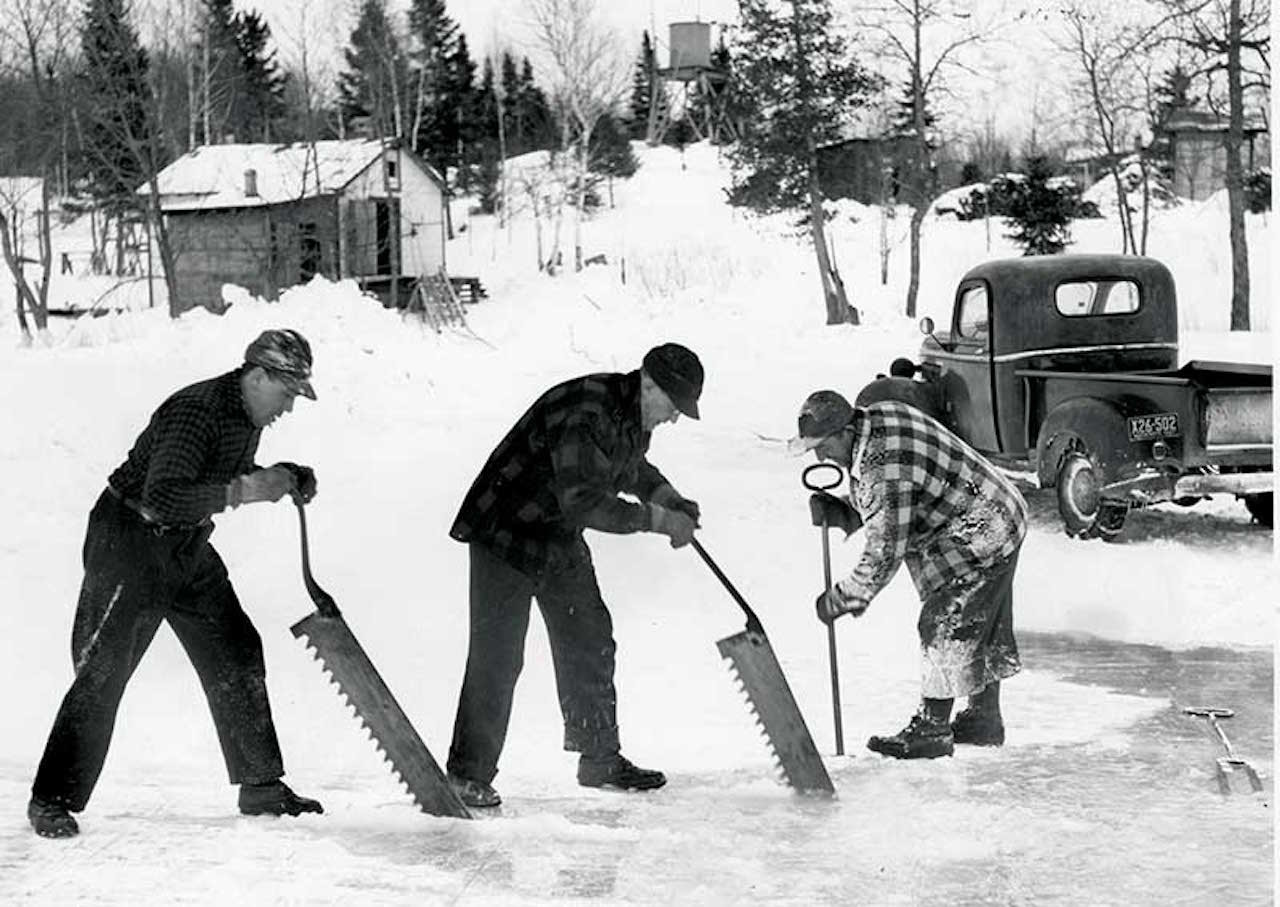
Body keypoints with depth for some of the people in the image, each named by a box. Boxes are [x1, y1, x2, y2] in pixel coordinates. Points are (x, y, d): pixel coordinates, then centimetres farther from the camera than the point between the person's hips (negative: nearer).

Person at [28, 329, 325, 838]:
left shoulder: (249, 416, 3)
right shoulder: (195, 411, -27)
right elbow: (161, 498, -37)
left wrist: (281, 477, 4)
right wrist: (242, 491, -37)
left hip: (188, 550, 9)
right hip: (128, 544, -9)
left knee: (237, 658, 7)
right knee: (102, 672, -10)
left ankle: (262, 789, 17)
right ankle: (53, 800, -2)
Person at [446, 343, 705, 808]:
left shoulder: (633, 416, 1)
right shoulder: (584, 413, -29)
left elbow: (630, 468, 23)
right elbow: (583, 503, -34)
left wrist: (673, 503, 5)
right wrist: (657, 519, -27)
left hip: (560, 540, 9)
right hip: (506, 534, -9)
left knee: (590, 643, 11)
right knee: (497, 655, -10)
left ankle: (601, 759, 23)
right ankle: (468, 773, -2)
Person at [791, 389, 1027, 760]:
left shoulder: (886, 470, -30)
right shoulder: (877, 415, 0)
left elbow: (885, 552, -26)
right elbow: (869, 510, 12)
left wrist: (843, 599, -15)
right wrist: (836, 510, -7)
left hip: (980, 539, -11)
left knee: (944, 627, -8)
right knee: (984, 629, 19)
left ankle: (930, 731, -1)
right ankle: (984, 720, 31)